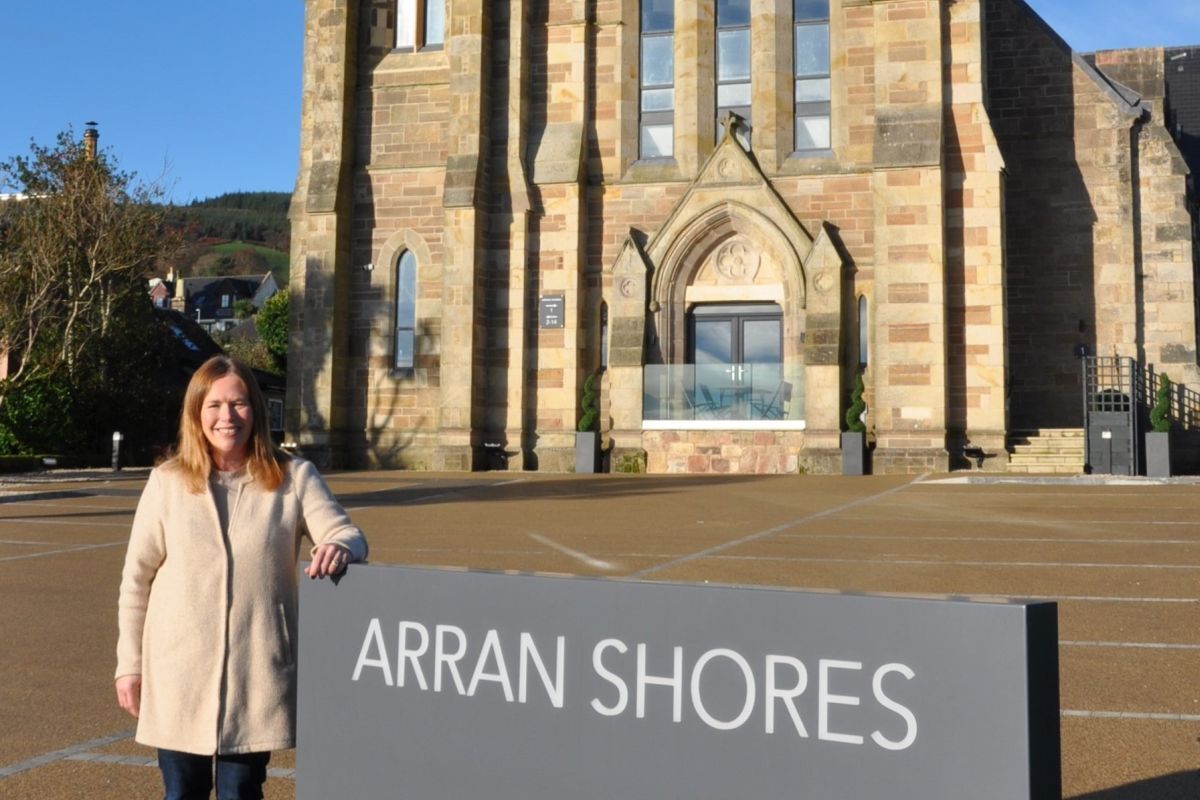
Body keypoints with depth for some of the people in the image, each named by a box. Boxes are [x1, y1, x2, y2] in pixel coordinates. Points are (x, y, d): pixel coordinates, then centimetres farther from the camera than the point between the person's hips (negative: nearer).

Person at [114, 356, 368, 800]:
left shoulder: (294, 476, -1)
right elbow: (137, 577, 5)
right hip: (179, 673, 1)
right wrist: (130, 663, 5)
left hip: (257, 672, -1)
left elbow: (347, 533, -7)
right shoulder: (167, 481, 1)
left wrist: (339, 546, -32)